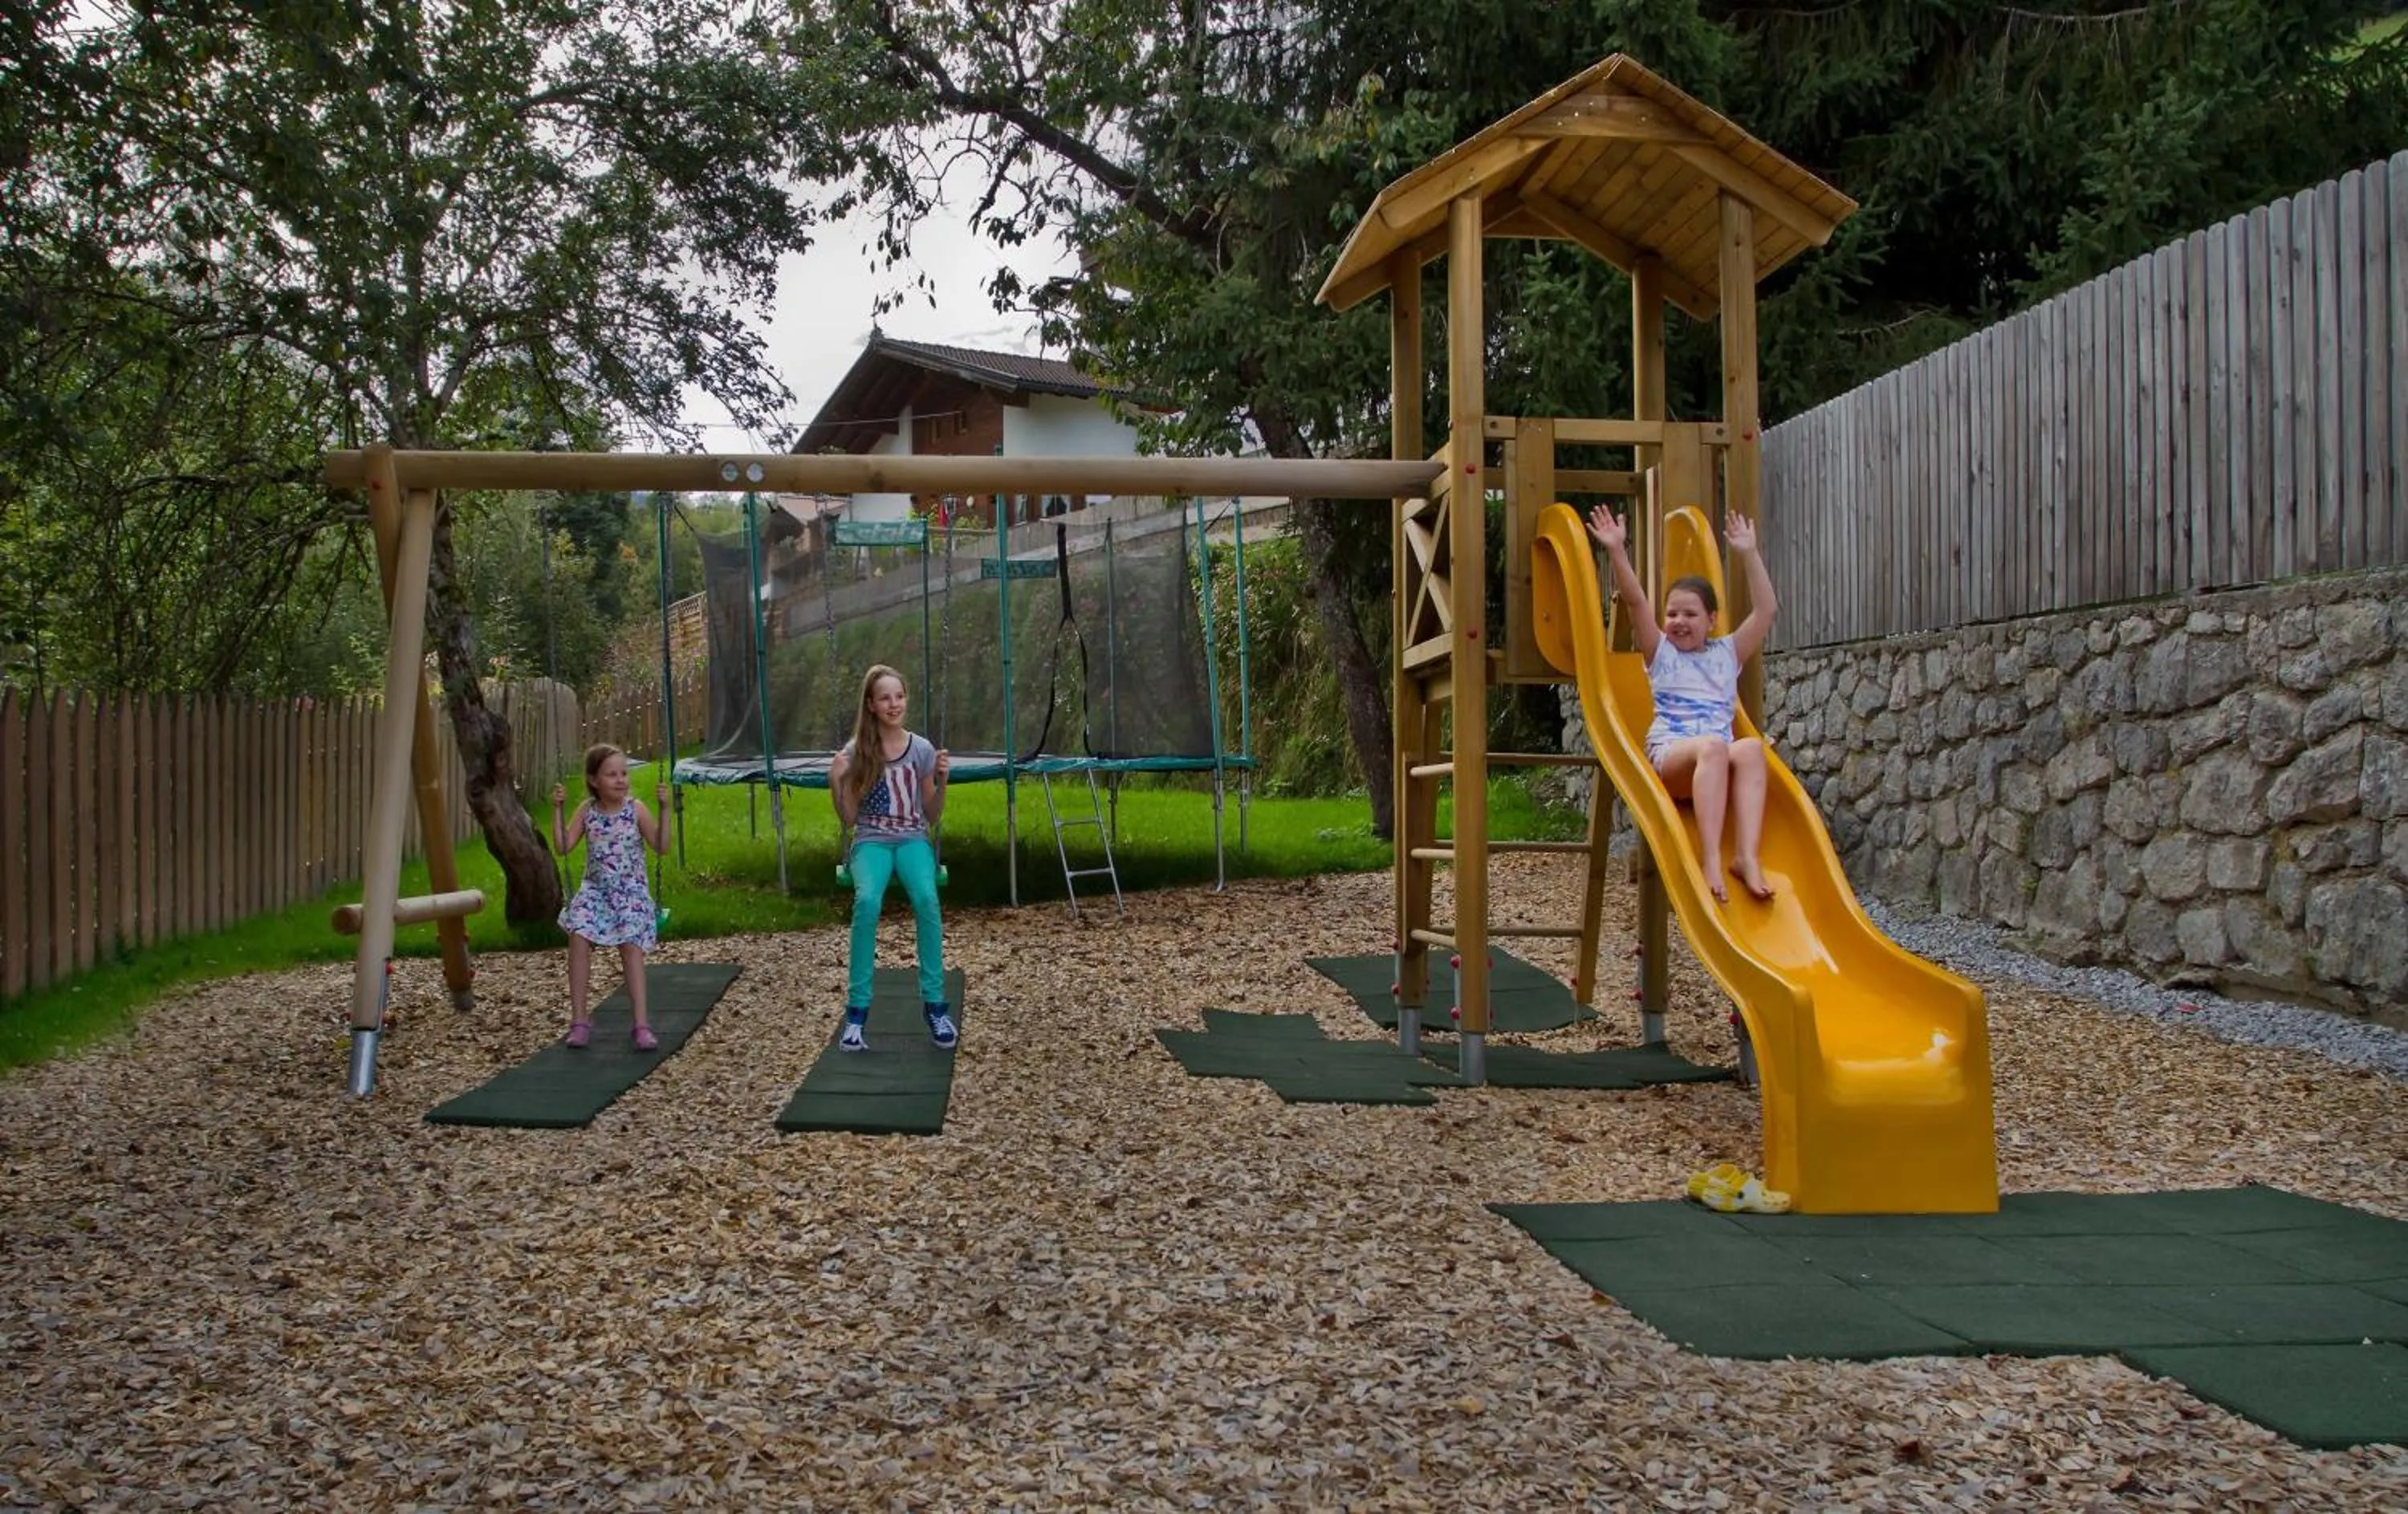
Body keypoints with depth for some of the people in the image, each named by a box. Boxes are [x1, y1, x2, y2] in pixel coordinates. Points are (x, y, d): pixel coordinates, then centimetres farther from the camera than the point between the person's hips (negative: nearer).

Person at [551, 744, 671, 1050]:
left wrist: (664, 809, -19)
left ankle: (641, 1025, -13)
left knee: (631, 948, -16)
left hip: (630, 893, -2)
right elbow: (563, 847, -1)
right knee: (578, 937, -20)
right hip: (595, 891, 2)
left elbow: (661, 847, -10)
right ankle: (579, 1020, -12)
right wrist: (557, 809, -7)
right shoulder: (587, 810, 2)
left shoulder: (636, 809, -5)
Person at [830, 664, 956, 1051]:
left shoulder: (922, 749, 4)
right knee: (867, 900, -35)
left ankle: (935, 1004, -24)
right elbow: (848, 820, 3)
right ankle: (857, 1010, -27)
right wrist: (836, 781, -13)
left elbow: (931, 816, 9)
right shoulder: (855, 752, 0)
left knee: (926, 898, -34)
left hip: (913, 839, 1)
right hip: (871, 841, -1)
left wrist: (942, 780, -8)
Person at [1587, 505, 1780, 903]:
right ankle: (1710, 858, -48)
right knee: (1712, 747, -38)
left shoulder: (1727, 653, 23)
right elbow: (1636, 601, 3)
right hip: (1668, 755, -2)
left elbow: (1765, 611, 15)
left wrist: (1749, 554, 9)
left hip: (1719, 761, 2)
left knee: (1751, 747, -34)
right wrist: (1618, 551, -8)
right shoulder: (1661, 653, 17)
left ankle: (1747, 855, -44)